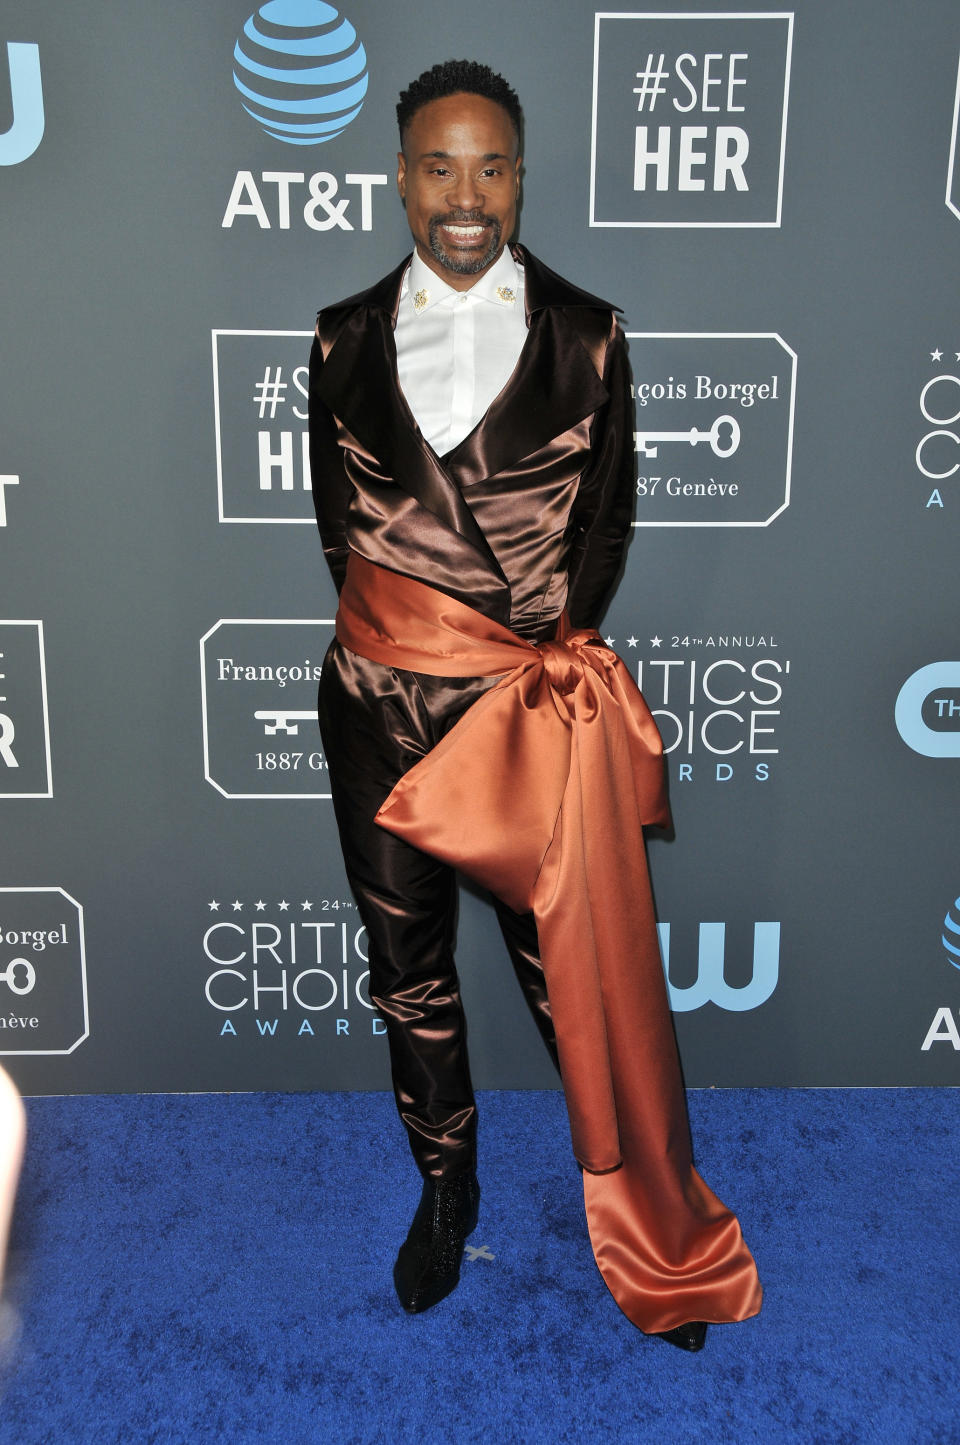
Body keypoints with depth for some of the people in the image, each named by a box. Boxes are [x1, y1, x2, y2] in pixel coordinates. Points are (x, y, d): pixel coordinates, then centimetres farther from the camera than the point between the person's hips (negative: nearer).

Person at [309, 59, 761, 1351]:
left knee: (576, 967, 3)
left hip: (542, 701, -2)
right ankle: (446, 1186, 38)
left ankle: (661, 1240, 25)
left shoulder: (585, 336, 2)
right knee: (407, 962, 14)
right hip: (380, 701, 3)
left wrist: (540, 642, -4)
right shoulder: (347, 338, 6)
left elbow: (610, 517, 4)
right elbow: (337, 519, 9)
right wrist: (406, 636, 0)